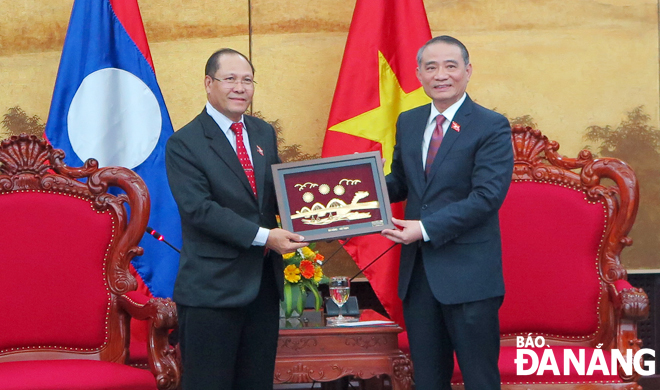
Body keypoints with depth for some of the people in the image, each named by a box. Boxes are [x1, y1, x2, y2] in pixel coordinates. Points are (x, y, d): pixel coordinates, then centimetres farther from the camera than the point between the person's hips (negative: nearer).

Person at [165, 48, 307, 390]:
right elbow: (199, 209, -17)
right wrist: (263, 236, -22)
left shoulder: (264, 133, 13)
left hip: (264, 281, 6)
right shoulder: (184, 144, -8)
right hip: (212, 287, -6)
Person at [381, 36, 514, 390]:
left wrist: (426, 228, -20)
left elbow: (487, 196, -17)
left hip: (469, 274, -6)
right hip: (416, 272, 6)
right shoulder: (407, 123, 11)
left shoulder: (492, 127, -8)